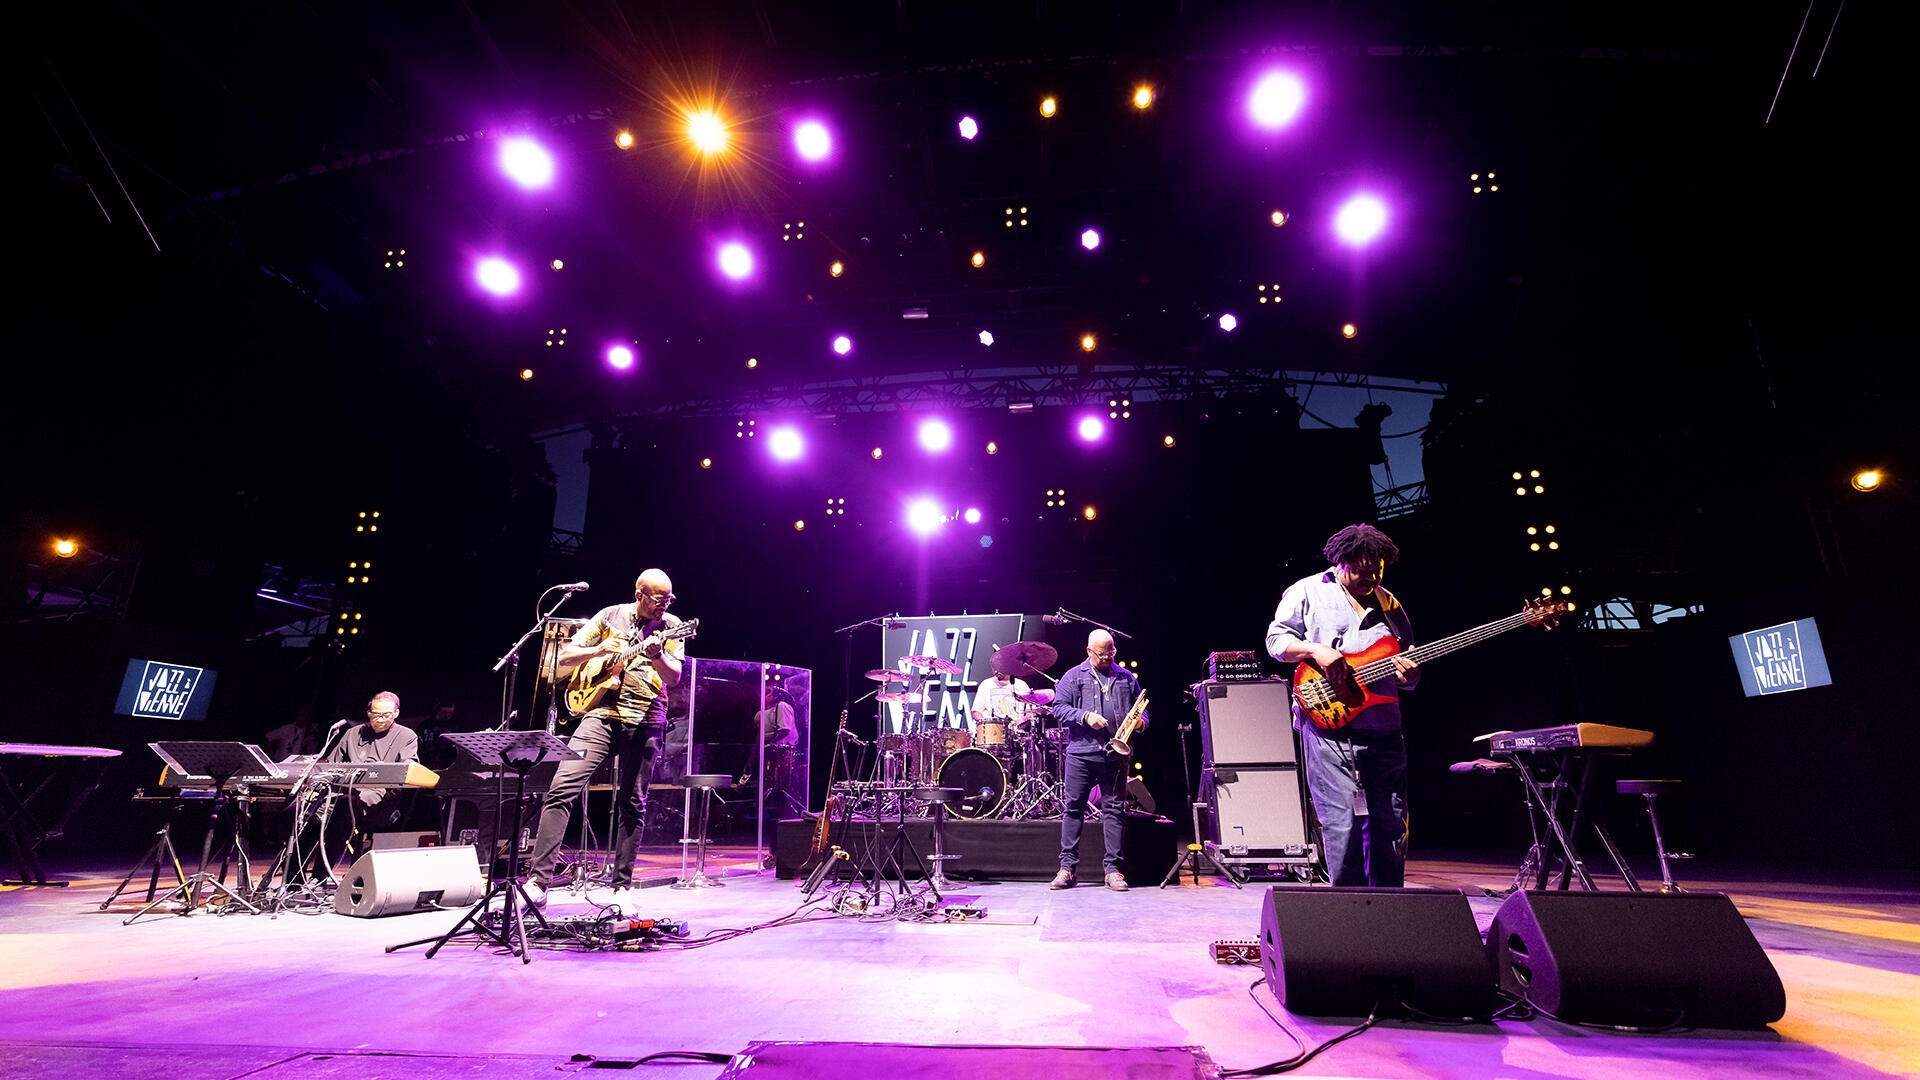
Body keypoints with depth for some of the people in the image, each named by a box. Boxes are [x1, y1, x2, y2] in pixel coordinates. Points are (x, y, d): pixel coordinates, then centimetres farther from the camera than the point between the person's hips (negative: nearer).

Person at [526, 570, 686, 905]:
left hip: (645, 721, -1)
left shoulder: (670, 625, 5)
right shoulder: (610, 616, 8)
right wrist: (598, 650, -10)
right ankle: (538, 881, -4)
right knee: (561, 790, -11)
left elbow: (674, 678, -5)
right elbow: (565, 656, 9)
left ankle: (621, 886, 15)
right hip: (601, 713, 1)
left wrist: (657, 656, -24)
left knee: (633, 805, 3)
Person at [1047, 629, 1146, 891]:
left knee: (1113, 809, 2)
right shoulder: (1073, 676, 7)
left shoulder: (1127, 678, 15)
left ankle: (1113, 869, 10)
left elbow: (1141, 708, 20)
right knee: (1073, 808, 0)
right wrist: (1085, 716, -13)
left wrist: (1141, 721, -2)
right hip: (1080, 752, -1)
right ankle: (1067, 867, 7)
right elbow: (1059, 707, 1)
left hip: (1115, 754, 2)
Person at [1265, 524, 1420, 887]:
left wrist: (1409, 673, -2)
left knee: (1392, 824, 10)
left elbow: (1407, 672, 21)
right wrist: (1315, 650, -17)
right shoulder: (1307, 592, 4)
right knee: (1341, 823, -6)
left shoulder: (1389, 604, 17)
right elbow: (1276, 640, 0)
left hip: (1383, 729, 5)